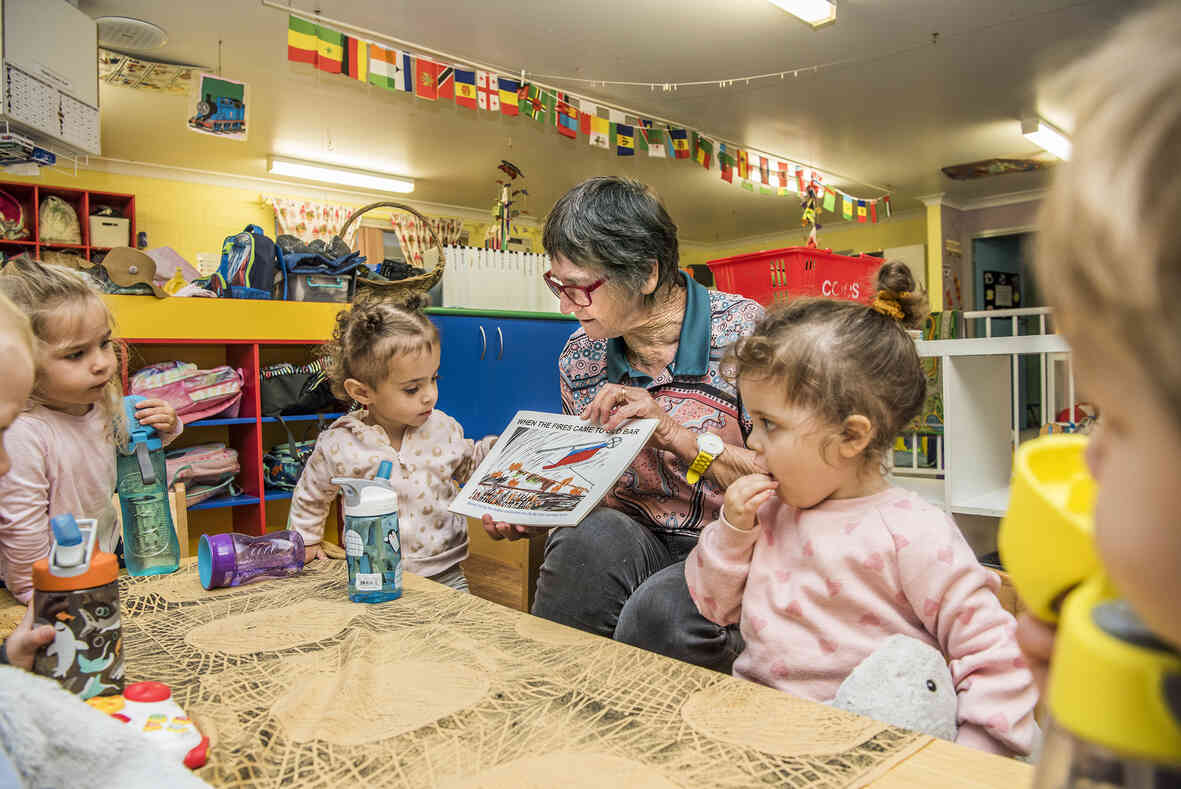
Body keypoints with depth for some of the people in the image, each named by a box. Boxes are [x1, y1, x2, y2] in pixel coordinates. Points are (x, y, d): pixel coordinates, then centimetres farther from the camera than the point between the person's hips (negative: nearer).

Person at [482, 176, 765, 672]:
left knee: (659, 611, -33)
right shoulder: (580, 357, 2)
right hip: (635, 543, 4)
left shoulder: (745, 333, -13)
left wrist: (677, 435, -25)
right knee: (585, 540, -29)